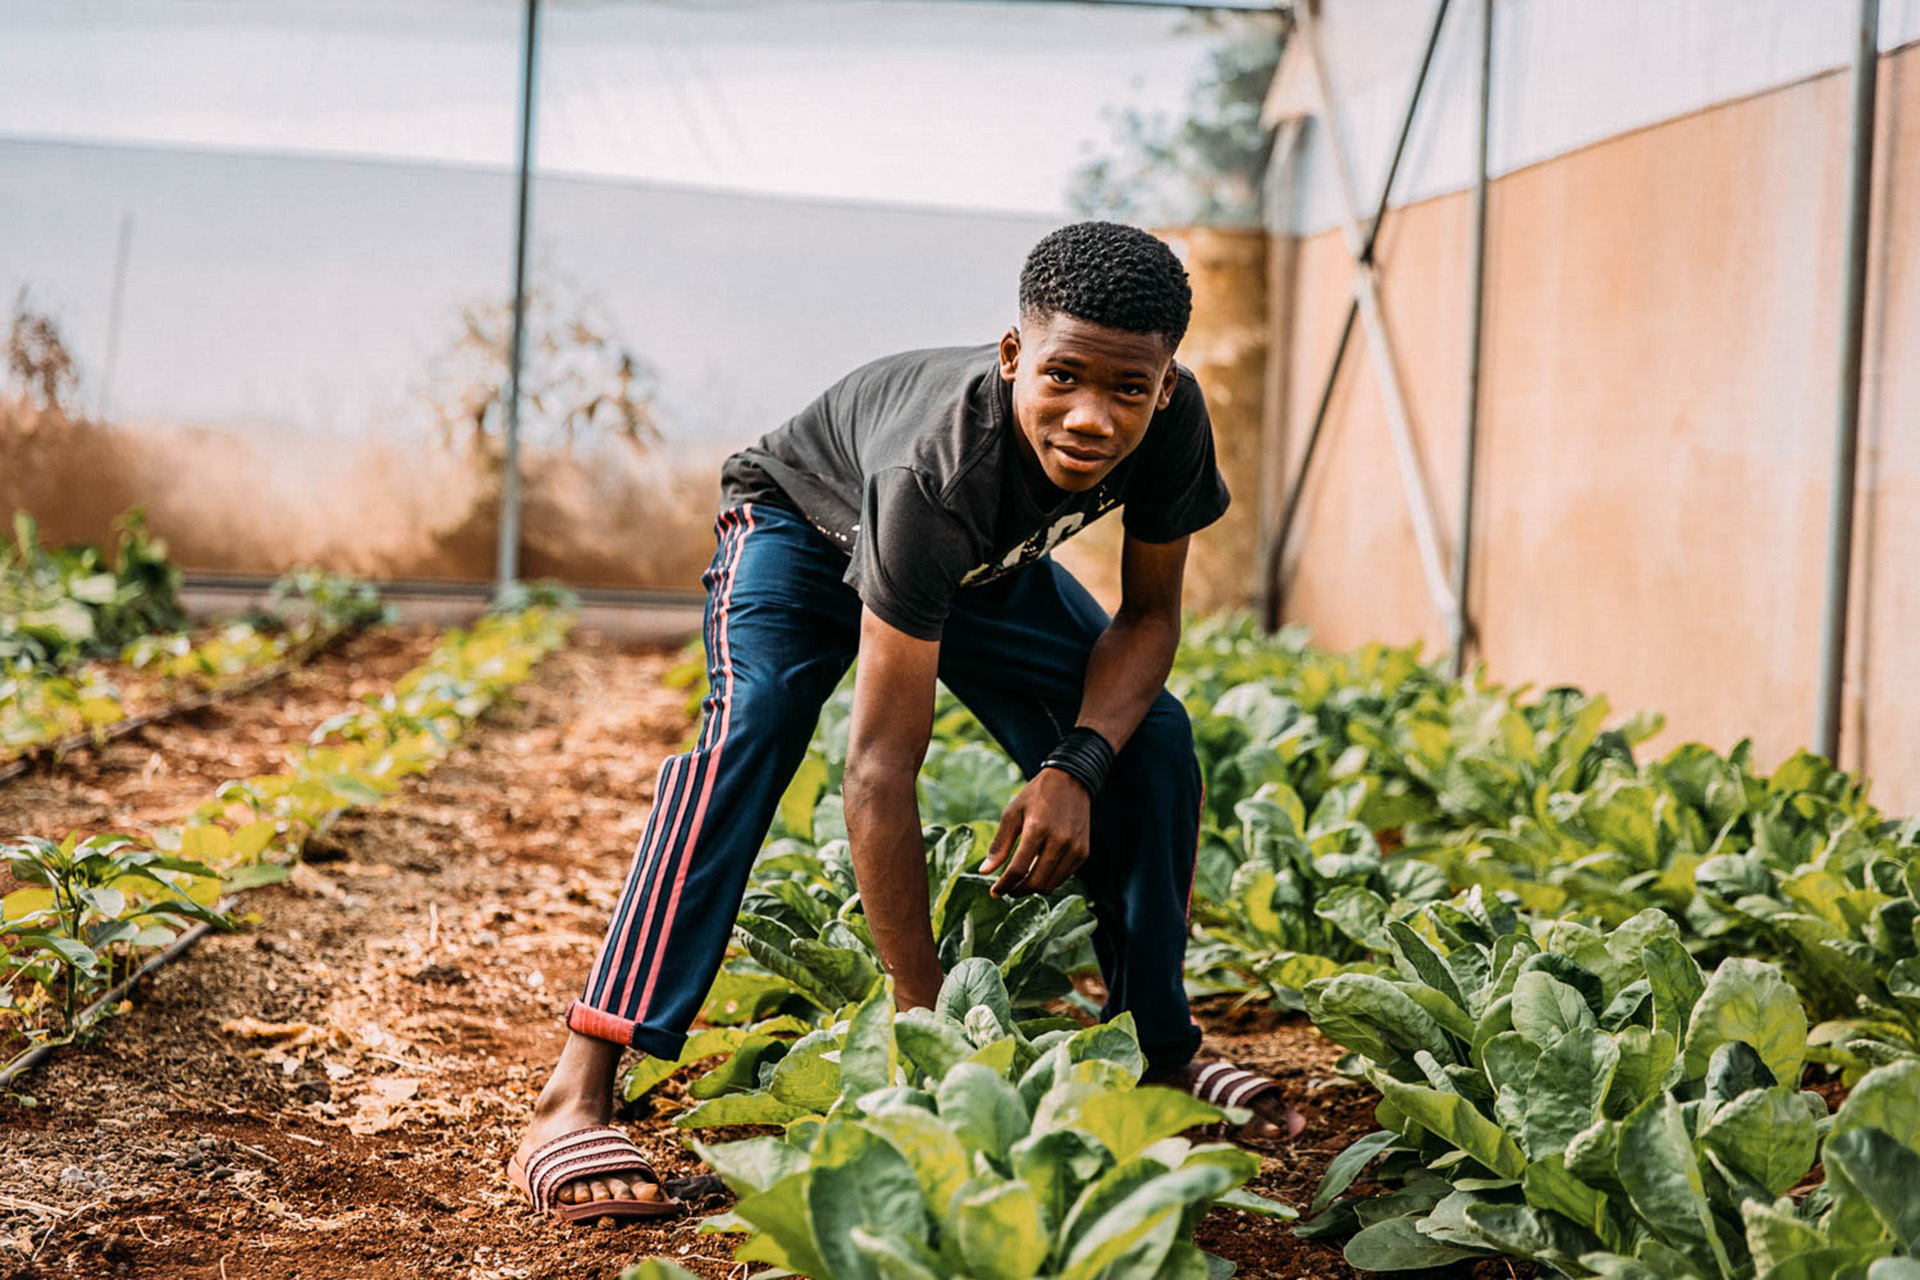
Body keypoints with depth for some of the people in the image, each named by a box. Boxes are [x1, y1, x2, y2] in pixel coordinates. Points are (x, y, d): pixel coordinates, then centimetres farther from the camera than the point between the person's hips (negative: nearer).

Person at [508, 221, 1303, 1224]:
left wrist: (1076, 765, -34)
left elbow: (1148, 616, -14)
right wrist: (926, 1018, -46)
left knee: (1151, 737, -11)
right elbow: (882, 769, -46)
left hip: (987, 562, 5)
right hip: (811, 521, -5)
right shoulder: (939, 468, -45)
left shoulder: (1172, 421, -31)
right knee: (753, 723, -32)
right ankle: (576, 1096, -35)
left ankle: (1161, 1047, 9)